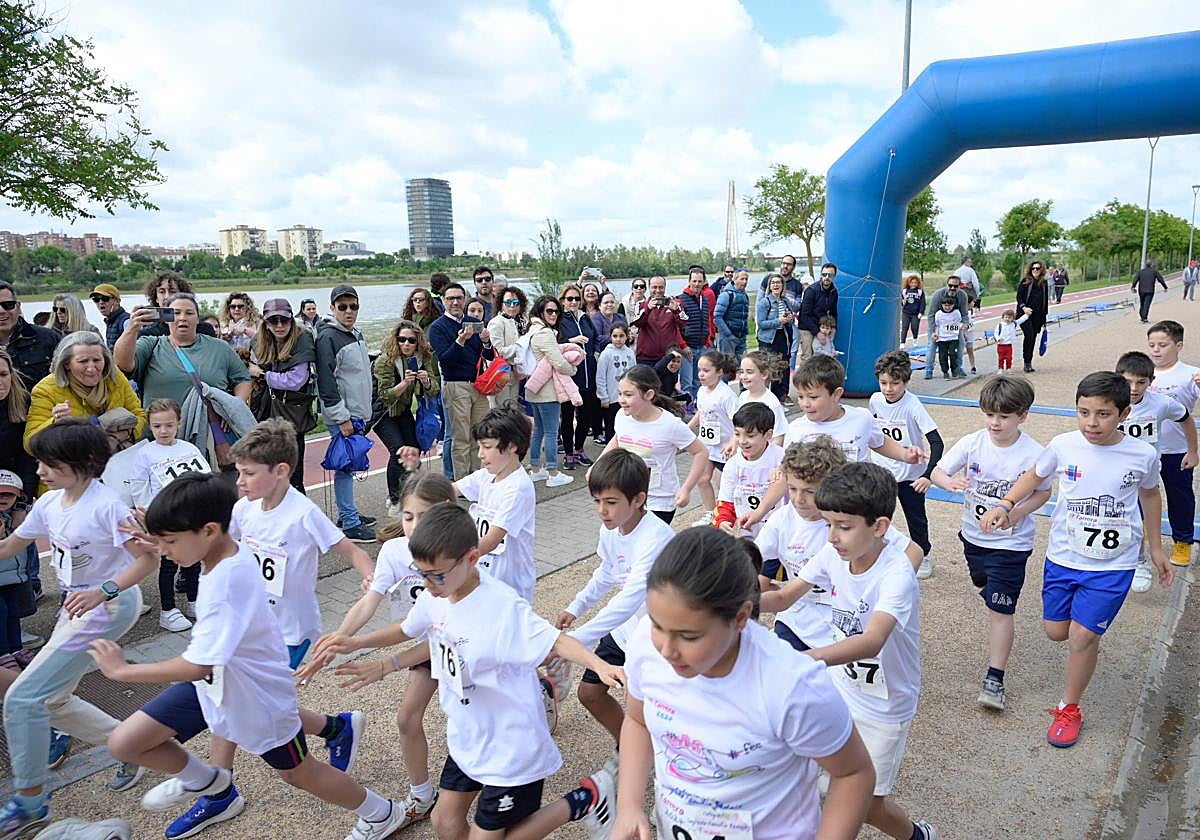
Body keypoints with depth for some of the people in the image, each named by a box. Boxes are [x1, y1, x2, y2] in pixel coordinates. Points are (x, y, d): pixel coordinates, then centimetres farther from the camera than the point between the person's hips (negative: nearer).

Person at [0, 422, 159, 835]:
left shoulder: (105, 505, -21)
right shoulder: (49, 503, 3)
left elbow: (149, 558, -22)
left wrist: (102, 592, -32)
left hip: (109, 607, -9)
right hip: (77, 607, 9)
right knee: (51, 700, 15)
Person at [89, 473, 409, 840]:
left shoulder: (226, 584, -36)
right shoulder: (229, 552, -11)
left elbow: (197, 665, -36)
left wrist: (123, 670, -24)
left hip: (256, 693, -8)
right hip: (217, 679, 8)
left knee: (297, 772, 13)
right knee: (123, 742, 4)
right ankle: (207, 781, 32)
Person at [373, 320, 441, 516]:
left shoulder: (424, 358, -8)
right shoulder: (384, 361, -23)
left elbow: (434, 391, -8)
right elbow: (385, 396, -25)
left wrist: (426, 380, -30)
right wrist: (405, 382, -40)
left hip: (404, 410, 5)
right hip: (382, 412, -5)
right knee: (398, 450, -20)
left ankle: (401, 493, 17)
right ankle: (394, 501, -8)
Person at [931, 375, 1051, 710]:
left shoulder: (1034, 454, -18)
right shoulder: (972, 443, -12)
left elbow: (1043, 492, -3)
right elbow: (937, 471, -10)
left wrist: (1018, 512, -21)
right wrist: (949, 481, -33)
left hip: (1011, 542, -4)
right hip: (973, 535, 5)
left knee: (1000, 608, -5)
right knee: (984, 588, 27)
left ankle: (994, 679, 5)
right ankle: (1000, 638, 58)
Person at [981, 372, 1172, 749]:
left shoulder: (1142, 455, -13)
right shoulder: (1063, 446, -13)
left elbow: (1150, 495, 8)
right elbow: (1036, 475, 7)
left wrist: (1155, 547, 16)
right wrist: (1004, 505, -7)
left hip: (1112, 565, -2)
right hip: (1063, 557, 2)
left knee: (1082, 637, -2)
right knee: (1056, 631, 13)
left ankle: (1069, 709, 21)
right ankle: (1091, 639, 50)